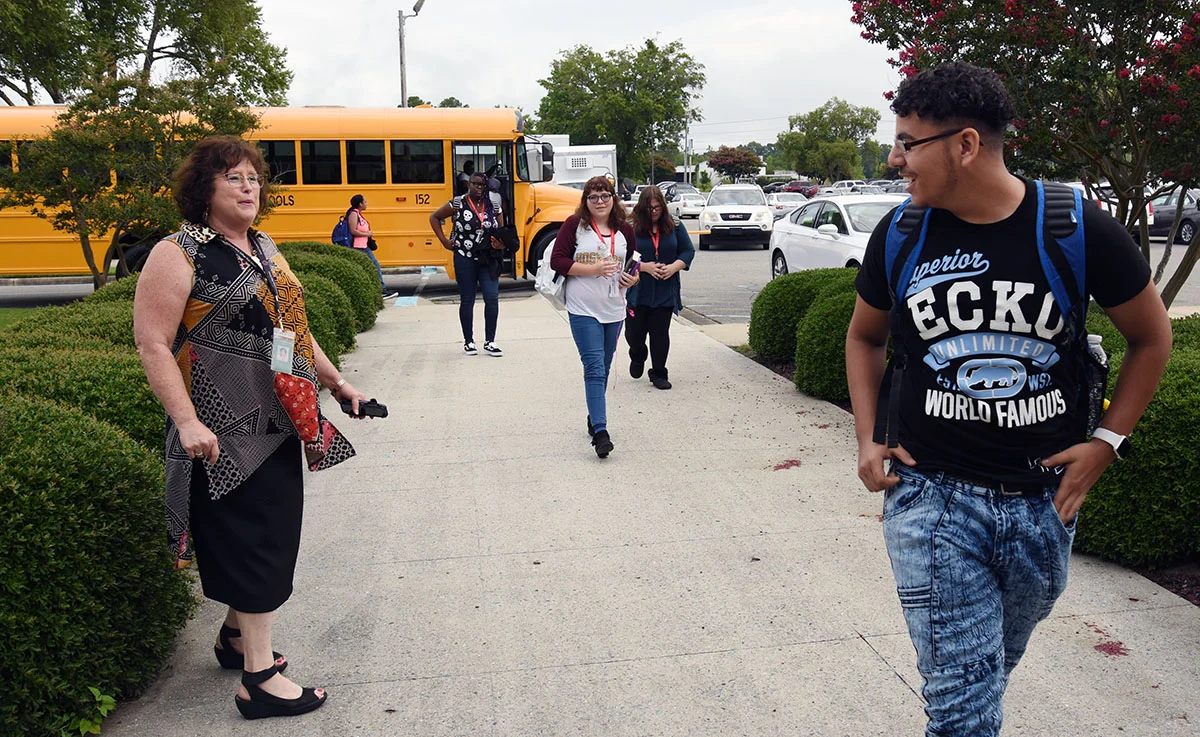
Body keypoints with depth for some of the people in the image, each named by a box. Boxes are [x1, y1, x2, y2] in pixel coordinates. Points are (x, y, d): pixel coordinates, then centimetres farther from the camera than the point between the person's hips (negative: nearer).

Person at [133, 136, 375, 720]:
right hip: (224, 431, -8)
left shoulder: (264, 249, 14)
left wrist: (334, 381, 21)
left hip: (279, 424, 8)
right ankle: (259, 678, 7)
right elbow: (153, 344, -15)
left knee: (276, 534, 15)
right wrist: (186, 421, -23)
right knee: (252, 540, -4)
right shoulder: (178, 254, -11)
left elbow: (292, 326, 23)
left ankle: (236, 635, 36)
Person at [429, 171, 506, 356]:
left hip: (488, 260, 2)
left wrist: (501, 244, -15)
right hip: (465, 259, -2)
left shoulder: (494, 206, 3)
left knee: (492, 298, -5)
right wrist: (444, 240, -2)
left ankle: (489, 342, 4)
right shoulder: (458, 204, -4)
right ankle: (468, 341, 18)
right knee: (467, 300, 6)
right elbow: (434, 217, 5)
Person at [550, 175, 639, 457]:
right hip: (583, 309, -5)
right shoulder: (574, 225, -3)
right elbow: (557, 261, -7)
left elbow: (632, 265, 23)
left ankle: (594, 417, 33)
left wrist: (632, 278, 0)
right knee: (594, 368, -13)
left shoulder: (624, 230, 9)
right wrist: (593, 269, -16)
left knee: (603, 368, 15)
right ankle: (600, 431, -16)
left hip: (614, 310, 5)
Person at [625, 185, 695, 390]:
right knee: (635, 331, 3)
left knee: (660, 333, 5)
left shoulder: (675, 226, 4)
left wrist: (674, 267, -10)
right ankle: (637, 357, 37)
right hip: (637, 291, -2)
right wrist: (644, 266, -18)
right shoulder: (631, 228, -6)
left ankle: (658, 373, 19)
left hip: (665, 292, 2)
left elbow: (688, 251, 8)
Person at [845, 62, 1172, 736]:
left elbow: (1152, 335, 6)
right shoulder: (899, 236, -4)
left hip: (1044, 501, 1)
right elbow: (865, 336, 13)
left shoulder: (1077, 229, -9)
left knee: (997, 664, 22)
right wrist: (868, 439, 3)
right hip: (931, 494, -1)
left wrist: (1107, 440, -1)